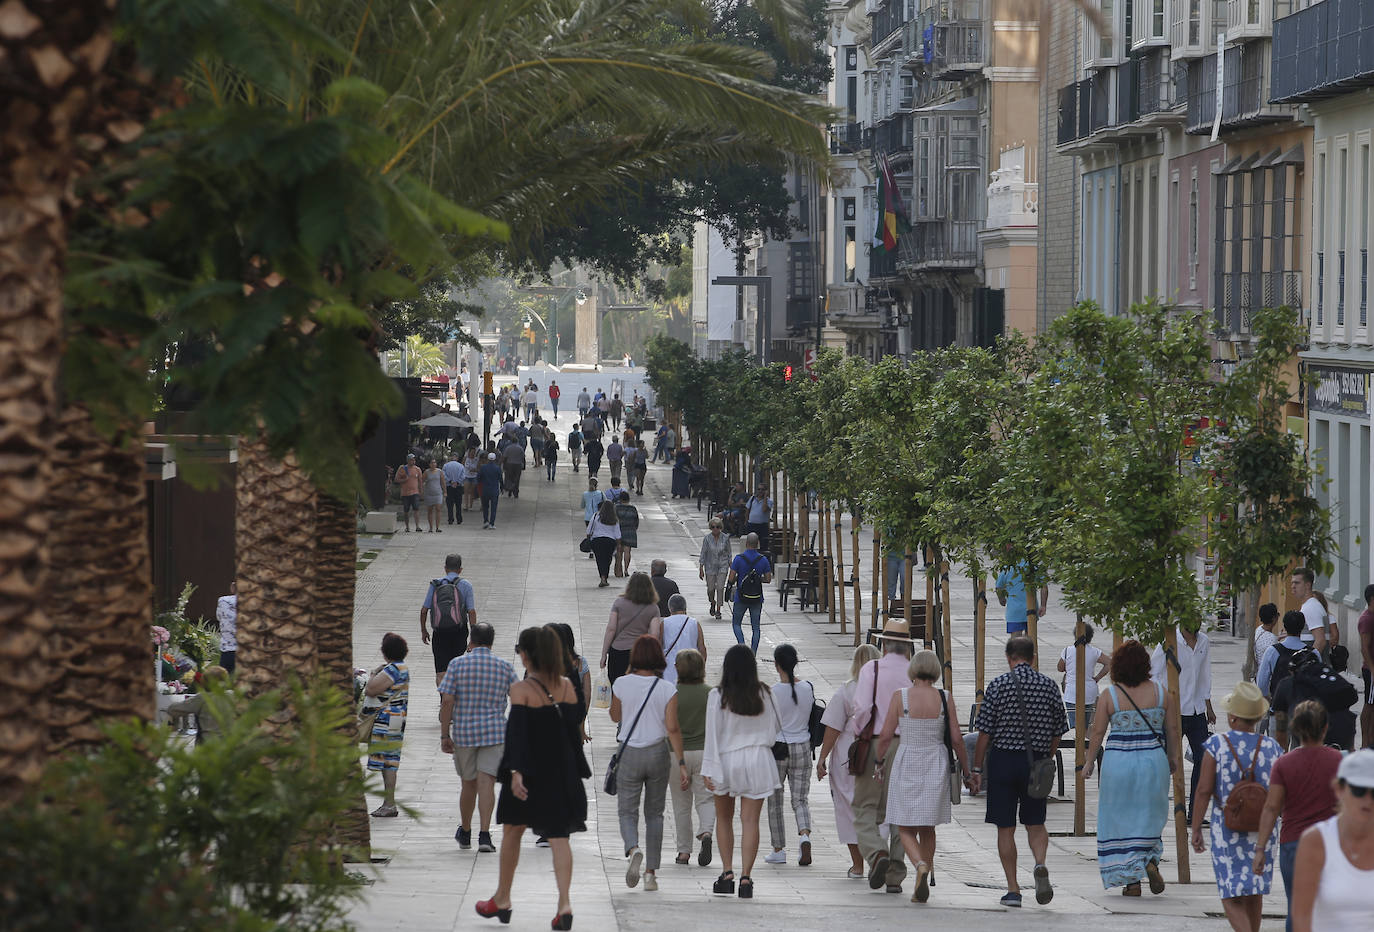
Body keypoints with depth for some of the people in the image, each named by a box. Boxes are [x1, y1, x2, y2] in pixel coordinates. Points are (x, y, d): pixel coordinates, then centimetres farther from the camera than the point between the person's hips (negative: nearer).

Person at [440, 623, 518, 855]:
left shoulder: (457, 664, -2)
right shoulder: (504, 667, 2)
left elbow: (447, 701, -7)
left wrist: (444, 735, -2)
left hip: (463, 731, 0)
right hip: (495, 731, 0)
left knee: (468, 783, 14)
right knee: (486, 782, -5)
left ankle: (465, 832, 29)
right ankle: (484, 833, -17)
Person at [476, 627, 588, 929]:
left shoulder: (521, 690, -13)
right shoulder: (566, 686, 1)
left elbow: (516, 733, -21)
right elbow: (574, 725, 8)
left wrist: (516, 771, -26)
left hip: (529, 770, -3)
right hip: (562, 770, 3)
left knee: (513, 831, 15)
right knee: (559, 836, 2)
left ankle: (502, 900, 27)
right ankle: (564, 903, -14)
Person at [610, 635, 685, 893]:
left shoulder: (622, 685, -6)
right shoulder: (667, 690, -7)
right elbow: (672, 728, -10)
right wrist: (681, 763, -7)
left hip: (630, 754, -1)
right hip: (658, 753, 1)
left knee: (627, 812, 5)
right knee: (654, 814, 13)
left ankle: (633, 849, -26)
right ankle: (651, 873, 9)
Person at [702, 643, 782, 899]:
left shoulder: (718, 696, -9)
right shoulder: (764, 694, -3)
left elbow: (713, 734, -9)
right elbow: (774, 728, 7)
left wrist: (708, 769, -7)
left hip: (726, 760, -1)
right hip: (758, 760, 1)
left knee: (724, 818, 16)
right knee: (750, 820, 0)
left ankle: (727, 872, 10)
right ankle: (745, 877, -8)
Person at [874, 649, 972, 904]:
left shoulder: (900, 697, -8)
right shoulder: (944, 698, -4)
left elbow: (886, 736, -6)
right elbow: (956, 738, -3)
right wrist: (966, 770, 10)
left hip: (906, 766, -2)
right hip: (935, 767, 2)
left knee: (905, 828, 4)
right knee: (928, 828, 15)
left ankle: (921, 865, -25)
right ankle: (921, 887, 16)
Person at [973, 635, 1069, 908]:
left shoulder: (998, 685, -7)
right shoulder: (1049, 685, 1)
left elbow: (985, 732, -7)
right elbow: (1057, 732, 5)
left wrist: (977, 766, 3)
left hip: (1003, 760, -2)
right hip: (1036, 762, 2)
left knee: (1006, 828, 6)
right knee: (1035, 823, 15)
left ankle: (1013, 888, 4)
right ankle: (1040, 865, -13)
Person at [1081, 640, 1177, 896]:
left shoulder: (1110, 695, -8)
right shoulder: (1160, 692, -2)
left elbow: (1098, 733, -4)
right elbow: (1171, 730, 4)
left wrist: (1090, 763, 8)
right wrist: (1172, 758, 18)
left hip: (1118, 762, -2)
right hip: (1153, 760, 2)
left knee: (1122, 818, 8)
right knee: (1149, 815, 19)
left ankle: (1132, 880, 7)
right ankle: (1150, 861, -3)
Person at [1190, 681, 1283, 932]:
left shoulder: (1216, 745, -11)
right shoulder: (1271, 748, -4)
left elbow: (1204, 790, -12)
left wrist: (1196, 829, -4)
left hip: (1226, 829, -3)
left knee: (1231, 897, 1)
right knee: (1254, 893, 19)